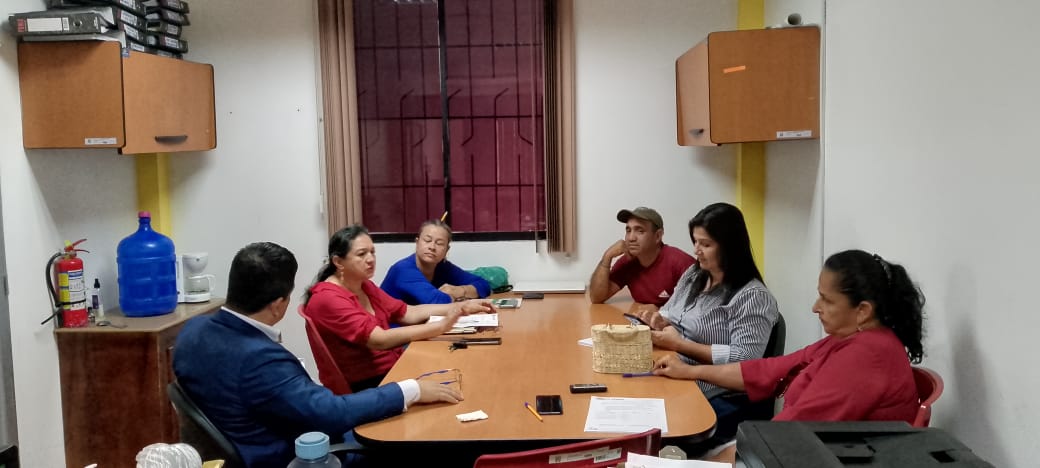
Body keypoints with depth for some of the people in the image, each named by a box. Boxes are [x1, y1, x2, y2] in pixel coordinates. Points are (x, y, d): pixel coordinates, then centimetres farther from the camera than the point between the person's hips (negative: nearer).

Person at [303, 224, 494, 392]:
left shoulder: (364, 286, 11)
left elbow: (410, 313, 7)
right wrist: (441, 326, -31)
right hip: (364, 387, -8)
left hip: (392, 368, 8)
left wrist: (462, 307, -4)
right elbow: (379, 340, -28)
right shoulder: (327, 298, -18)